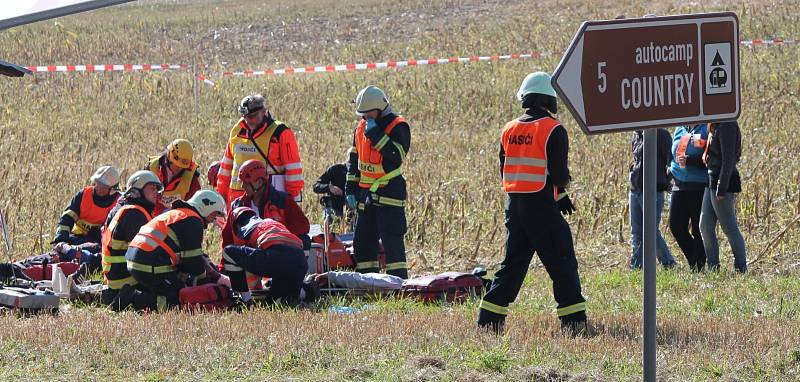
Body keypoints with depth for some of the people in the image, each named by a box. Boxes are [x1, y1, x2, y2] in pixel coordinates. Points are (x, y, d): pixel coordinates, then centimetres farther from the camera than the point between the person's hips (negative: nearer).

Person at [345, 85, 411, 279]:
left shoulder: (398, 127, -9)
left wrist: (376, 134, -22)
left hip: (390, 193, -8)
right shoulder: (361, 127, 13)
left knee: (392, 241, -11)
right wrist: (350, 189, 15)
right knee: (362, 241, 9)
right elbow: (354, 160, 20)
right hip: (366, 194, 8)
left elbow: (397, 156, -25)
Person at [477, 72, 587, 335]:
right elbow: (558, 172, -13)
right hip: (542, 205, -6)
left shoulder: (509, 130, 9)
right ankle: (574, 322, -4)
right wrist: (560, 194, 7)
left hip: (514, 204, 6)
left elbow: (504, 170, 13)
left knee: (512, 264, 14)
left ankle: (488, 320, 12)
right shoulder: (553, 130, -10)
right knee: (562, 265, -1)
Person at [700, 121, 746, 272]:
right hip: (711, 181, 10)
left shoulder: (727, 126, -16)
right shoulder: (714, 127, 12)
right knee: (705, 227, 8)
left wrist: (721, 188, -19)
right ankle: (713, 267, 14)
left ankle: (741, 269, 5)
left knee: (729, 228, -2)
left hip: (724, 180, -10)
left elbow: (728, 159, -18)